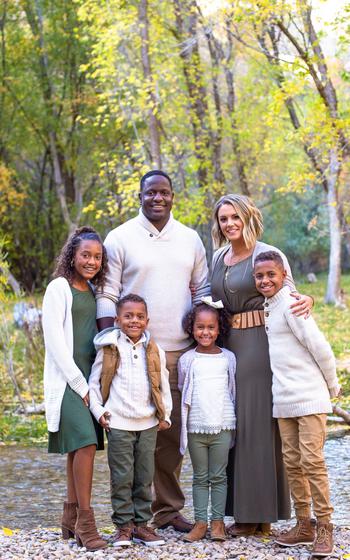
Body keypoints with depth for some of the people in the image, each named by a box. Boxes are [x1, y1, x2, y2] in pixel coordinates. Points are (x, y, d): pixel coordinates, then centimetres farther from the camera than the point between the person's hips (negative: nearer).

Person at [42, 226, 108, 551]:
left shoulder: (93, 291, 15)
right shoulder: (59, 288, -5)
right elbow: (55, 341, -10)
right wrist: (79, 385, -13)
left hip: (89, 377, 7)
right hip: (66, 379, -7)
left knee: (78, 446, 7)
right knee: (86, 442, -17)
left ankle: (70, 520, 14)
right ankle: (85, 523, -15)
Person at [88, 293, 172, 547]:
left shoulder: (155, 352, 6)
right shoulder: (109, 349, -1)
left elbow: (163, 385, 13)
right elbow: (94, 381, 4)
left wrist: (165, 416, 8)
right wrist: (98, 410, -3)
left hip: (148, 423, 3)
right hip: (118, 423, -3)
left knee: (145, 477, 7)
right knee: (122, 477, -1)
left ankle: (141, 523, 15)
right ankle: (123, 526, 7)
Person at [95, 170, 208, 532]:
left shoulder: (190, 239, 12)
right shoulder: (120, 238, 0)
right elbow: (107, 295, -2)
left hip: (180, 352, 4)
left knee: (173, 433, 7)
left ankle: (168, 509, 17)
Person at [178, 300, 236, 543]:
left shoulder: (228, 358, 5)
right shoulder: (187, 360, 4)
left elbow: (234, 390, 11)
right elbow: (182, 390, 11)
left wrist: (233, 419, 10)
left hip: (222, 425, 0)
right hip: (196, 425, 0)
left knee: (218, 476, 4)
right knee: (200, 477, 6)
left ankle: (218, 521, 9)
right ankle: (201, 522, 10)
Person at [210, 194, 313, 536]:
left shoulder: (269, 255, -5)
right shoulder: (218, 257, 14)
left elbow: (288, 296, -9)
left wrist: (306, 300, -29)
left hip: (258, 344, -6)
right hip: (226, 344, 6)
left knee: (257, 423, -4)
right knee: (231, 425, 6)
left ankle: (260, 514, 3)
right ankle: (243, 511, 14)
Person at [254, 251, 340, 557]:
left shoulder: (290, 305, -14)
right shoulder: (268, 306, 11)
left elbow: (319, 347, -15)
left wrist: (332, 385, -6)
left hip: (309, 397, -8)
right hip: (284, 400, 8)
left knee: (312, 461, -8)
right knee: (292, 462, 10)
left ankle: (324, 527, 0)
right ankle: (304, 525, 18)